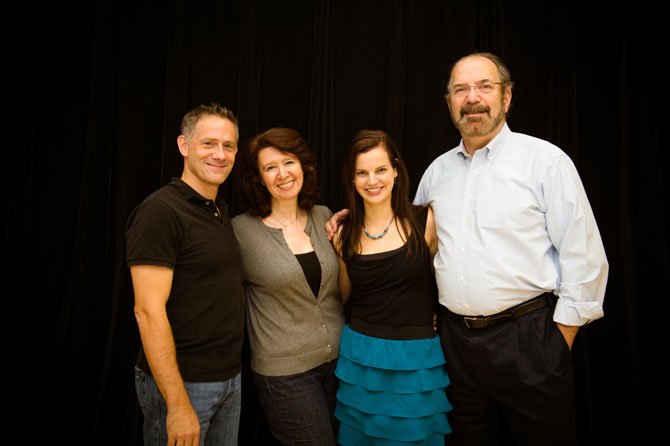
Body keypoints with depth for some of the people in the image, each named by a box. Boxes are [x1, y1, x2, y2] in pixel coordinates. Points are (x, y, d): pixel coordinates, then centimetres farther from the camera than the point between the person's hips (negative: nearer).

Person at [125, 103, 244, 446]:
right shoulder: (161, 210, -16)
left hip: (231, 377, 8)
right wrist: (177, 405, -20)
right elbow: (148, 310, -20)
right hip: (183, 383, -7)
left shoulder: (221, 211, 9)